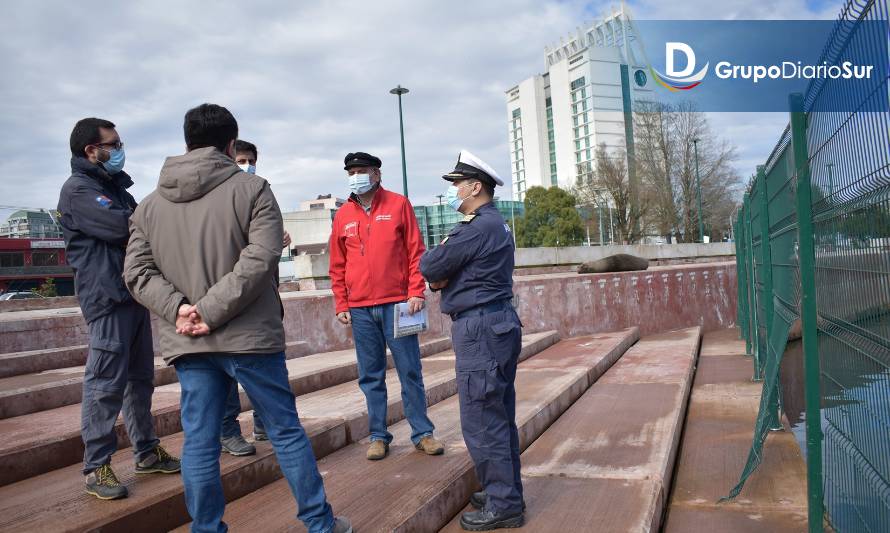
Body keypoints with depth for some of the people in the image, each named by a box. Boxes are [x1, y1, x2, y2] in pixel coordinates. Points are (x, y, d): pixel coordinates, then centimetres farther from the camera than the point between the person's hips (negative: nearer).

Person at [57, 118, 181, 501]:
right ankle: (96, 467, 4)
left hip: (134, 295, 9)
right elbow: (125, 227, -21)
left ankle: (147, 451, 24)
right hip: (108, 299, -9)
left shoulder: (113, 187, 21)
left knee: (140, 380, 14)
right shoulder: (78, 190, -8)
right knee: (105, 385, -6)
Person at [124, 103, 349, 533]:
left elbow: (137, 272, 2)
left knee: (199, 442, 10)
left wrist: (178, 307, -9)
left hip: (187, 344, 4)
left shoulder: (150, 205, 9)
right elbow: (259, 260, -17)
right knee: (286, 431, 9)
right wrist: (213, 311, -15)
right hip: (251, 336, -3)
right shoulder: (252, 188, -4)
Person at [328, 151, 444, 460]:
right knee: (371, 377, 7)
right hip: (360, 308, 3)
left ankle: (422, 433, 13)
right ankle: (378, 436, 18)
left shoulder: (398, 205, 3)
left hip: (396, 303, -2)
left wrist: (416, 291, -8)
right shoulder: (343, 215, 10)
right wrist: (341, 304, 6)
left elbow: (415, 251, 0)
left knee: (410, 372, 2)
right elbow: (337, 265, 12)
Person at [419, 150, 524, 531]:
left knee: (481, 421, -3)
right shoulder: (495, 224, 18)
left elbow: (429, 266, -14)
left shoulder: (478, 227, -16)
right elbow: (441, 272, 17)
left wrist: (434, 264, 6)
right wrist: (442, 277, -3)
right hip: (498, 323, 11)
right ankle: (507, 493, 26)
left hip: (480, 329, -11)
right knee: (499, 418, 16)